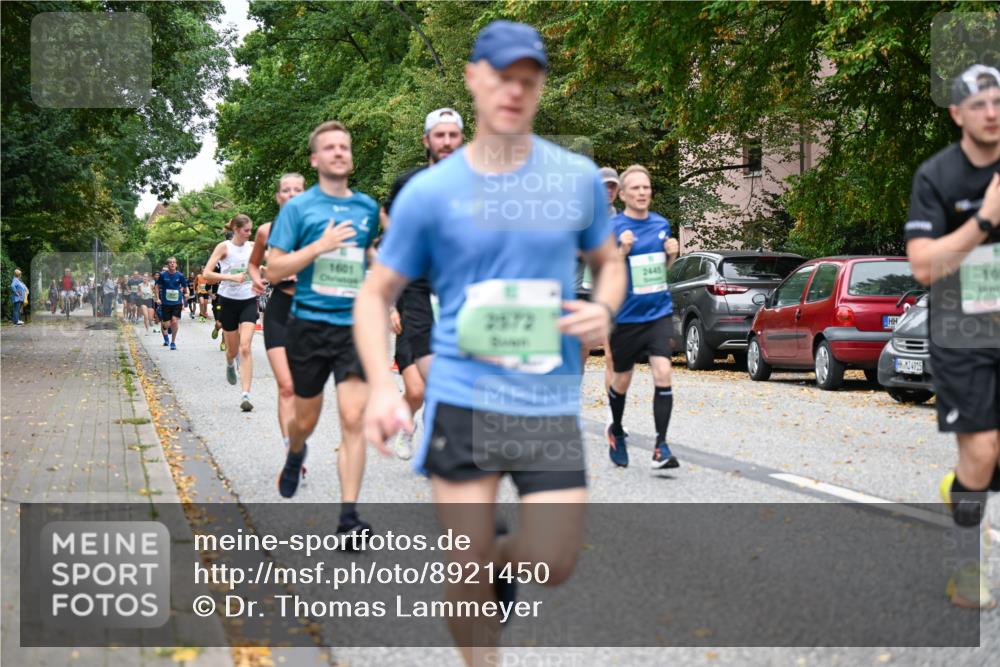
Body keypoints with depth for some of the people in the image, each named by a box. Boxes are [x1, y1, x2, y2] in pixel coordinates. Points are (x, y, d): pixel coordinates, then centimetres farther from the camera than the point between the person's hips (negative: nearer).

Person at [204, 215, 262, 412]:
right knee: (232, 349, 12)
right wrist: (231, 277, -27)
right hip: (228, 301, -1)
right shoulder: (224, 247, -8)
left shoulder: (253, 246, 3)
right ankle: (230, 364, 52)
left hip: (248, 301, 1)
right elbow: (207, 273, -16)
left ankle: (245, 396, -19)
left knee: (245, 347, -14)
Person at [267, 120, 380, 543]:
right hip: (309, 324, -1)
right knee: (306, 419, 13)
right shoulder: (298, 208, -1)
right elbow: (274, 270, -6)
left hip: (355, 325, 1)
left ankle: (348, 516, -11)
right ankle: (295, 454, 50)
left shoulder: (367, 207, 9)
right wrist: (321, 246, -17)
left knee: (353, 419, -13)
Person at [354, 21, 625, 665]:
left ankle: (500, 555, 36)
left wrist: (603, 310, -6)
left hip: (553, 401, 2)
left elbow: (609, 262, 18)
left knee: (553, 565, 1)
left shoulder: (578, 177, 4)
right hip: (463, 399, -2)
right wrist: (382, 385, -13)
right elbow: (377, 294, 3)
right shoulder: (430, 191, -2)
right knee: (468, 571, 1)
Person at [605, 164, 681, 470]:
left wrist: (672, 255, 0)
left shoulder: (661, 224, 7)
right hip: (625, 316, -3)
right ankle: (616, 431, 40)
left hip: (659, 312, 3)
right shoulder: (613, 227, -8)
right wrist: (622, 250, -23)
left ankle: (661, 447, -11)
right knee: (621, 380, 12)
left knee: (662, 372, -14)